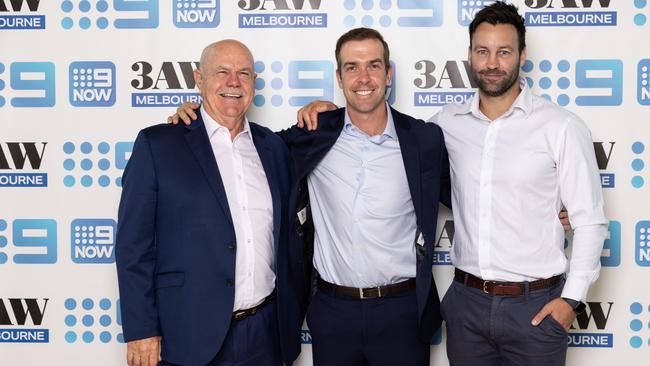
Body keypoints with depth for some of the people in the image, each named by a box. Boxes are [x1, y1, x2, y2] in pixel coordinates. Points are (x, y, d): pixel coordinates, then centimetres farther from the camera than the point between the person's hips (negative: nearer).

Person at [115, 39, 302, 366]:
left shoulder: (273, 146, 9)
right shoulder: (157, 144, -4)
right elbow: (134, 245, -6)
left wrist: (293, 314, 12)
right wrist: (140, 331, -9)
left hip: (267, 332, 4)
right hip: (190, 337, -4)